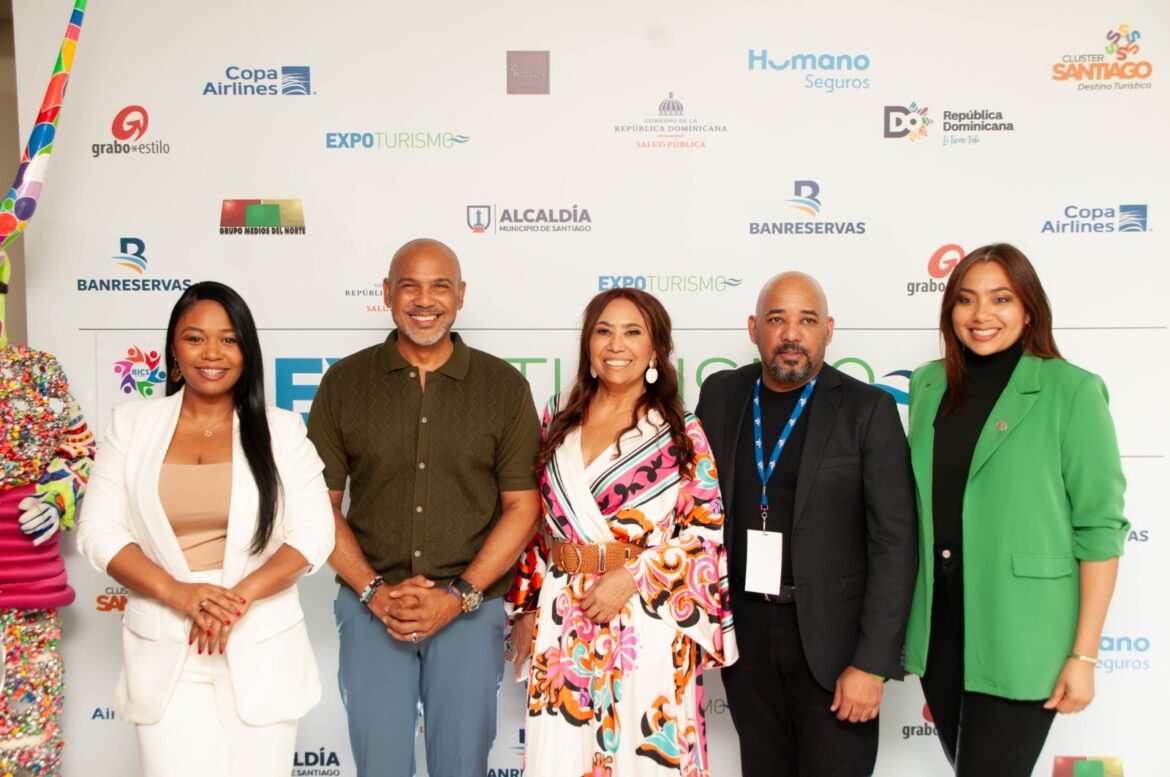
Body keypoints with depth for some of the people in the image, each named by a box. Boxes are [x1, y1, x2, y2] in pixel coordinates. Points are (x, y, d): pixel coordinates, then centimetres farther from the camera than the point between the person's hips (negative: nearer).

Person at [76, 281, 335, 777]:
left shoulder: (281, 430, 3)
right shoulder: (131, 426, 5)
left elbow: (314, 534, -2)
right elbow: (100, 532, 0)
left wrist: (242, 595, -16)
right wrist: (179, 593, -15)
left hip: (262, 651, 0)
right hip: (164, 654, 0)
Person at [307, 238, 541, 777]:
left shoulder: (504, 386, -1)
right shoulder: (344, 382, 2)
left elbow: (522, 505, -2)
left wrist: (459, 595, -11)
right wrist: (373, 591, -9)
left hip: (471, 607, 0)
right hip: (370, 609, 1)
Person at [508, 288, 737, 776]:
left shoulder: (681, 432, -1)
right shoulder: (559, 419, 9)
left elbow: (706, 529, -5)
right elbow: (534, 519, 13)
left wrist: (632, 578, -14)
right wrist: (526, 607, 10)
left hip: (648, 625, -3)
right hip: (563, 622, 3)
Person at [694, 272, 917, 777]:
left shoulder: (868, 410, -7)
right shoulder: (719, 394, 3)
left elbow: (893, 543, -9)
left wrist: (873, 662, -13)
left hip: (831, 637, -3)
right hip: (742, 630, 3)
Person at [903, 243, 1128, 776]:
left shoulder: (1071, 390, -9)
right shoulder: (928, 384, 5)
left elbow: (1099, 526, -9)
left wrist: (1084, 655, -11)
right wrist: (899, 616, 9)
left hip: (1017, 633, -4)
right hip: (936, 621, 5)